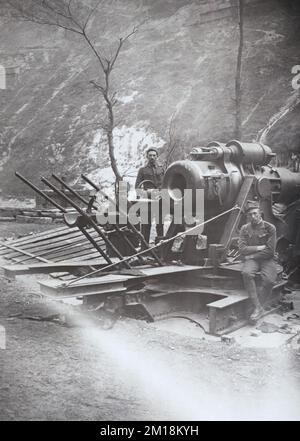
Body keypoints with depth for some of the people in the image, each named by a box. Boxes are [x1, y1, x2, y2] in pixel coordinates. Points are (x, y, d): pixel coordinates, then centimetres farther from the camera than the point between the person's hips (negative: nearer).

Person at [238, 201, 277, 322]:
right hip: (251, 260, 2)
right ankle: (257, 307, -26)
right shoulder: (244, 229, 7)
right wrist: (260, 247, -9)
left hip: (266, 259, -1)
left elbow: (270, 251, -7)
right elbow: (242, 249, -4)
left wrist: (251, 255, -7)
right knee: (246, 273, -32)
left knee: (269, 280, -30)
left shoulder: (270, 228, 0)